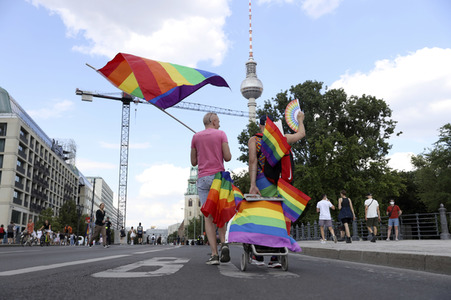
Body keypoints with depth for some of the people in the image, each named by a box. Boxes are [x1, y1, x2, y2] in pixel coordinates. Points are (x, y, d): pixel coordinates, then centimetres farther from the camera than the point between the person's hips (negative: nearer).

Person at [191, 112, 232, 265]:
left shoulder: (196, 137, 10)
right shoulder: (221, 134, 3)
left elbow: (193, 162, 12)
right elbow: (228, 157, -3)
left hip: (203, 179, 1)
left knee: (209, 217, 0)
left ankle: (214, 254, -6)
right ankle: (223, 243, -11)